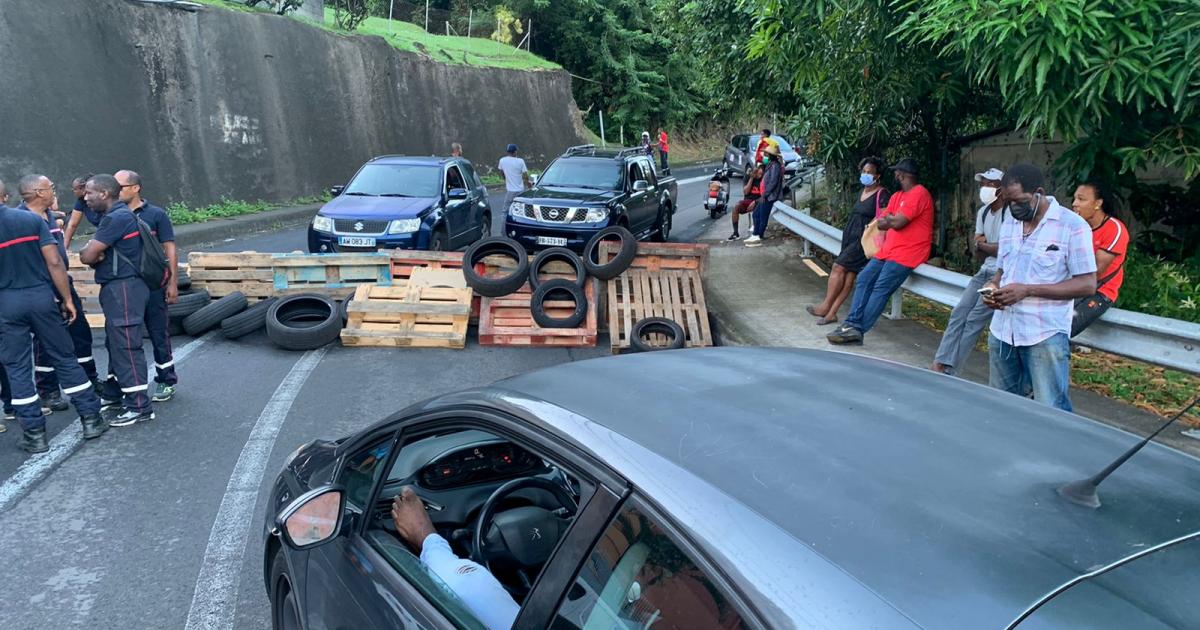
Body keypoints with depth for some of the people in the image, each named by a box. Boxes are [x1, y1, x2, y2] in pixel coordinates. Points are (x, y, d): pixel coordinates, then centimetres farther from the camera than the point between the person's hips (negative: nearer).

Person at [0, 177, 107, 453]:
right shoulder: (32, 219, -4)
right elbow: (54, 262, -8)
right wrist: (67, 299, -1)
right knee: (65, 359, 10)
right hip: (41, 296, 1)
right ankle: (91, 419, 13)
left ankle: (34, 433, 9)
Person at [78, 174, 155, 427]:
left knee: (126, 347, -8)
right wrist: (96, 253, -7)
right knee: (117, 344, 16)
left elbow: (88, 256, -17)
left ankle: (139, 407, -4)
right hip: (118, 288, 11)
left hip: (123, 289, -11)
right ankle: (128, 398, 26)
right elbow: (86, 254, 15)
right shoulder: (116, 216, 17)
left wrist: (93, 254, 5)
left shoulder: (116, 218, -16)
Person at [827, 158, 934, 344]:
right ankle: (853, 324, -10)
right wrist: (891, 220, -6)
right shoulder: (897, 196, 20)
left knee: (881, 288, -18)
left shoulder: (919, 194, -11)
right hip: (888, 250, 9)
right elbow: (880, 222, 14)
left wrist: (887, 220, 2)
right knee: (863, 280, -4)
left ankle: (857, 329, -19)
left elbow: (898, 223, -18)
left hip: (907, 254, -9)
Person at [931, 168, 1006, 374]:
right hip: (985, 271, 8)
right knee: (959, 313, -4)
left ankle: (949, 370, -3)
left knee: (974, 320, -9)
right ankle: (940, 364, -8)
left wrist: (983, 245, -3)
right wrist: (993, 247, -8)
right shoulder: (983, 212, 12)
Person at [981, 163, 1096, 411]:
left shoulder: (1072, 226, -10)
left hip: (1045, 335, -6)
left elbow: (1087, 284, -11)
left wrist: (1028, 291, -20)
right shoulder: (1009, 223, 11)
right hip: (1002, 331, 6)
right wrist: (993, 286, -4)